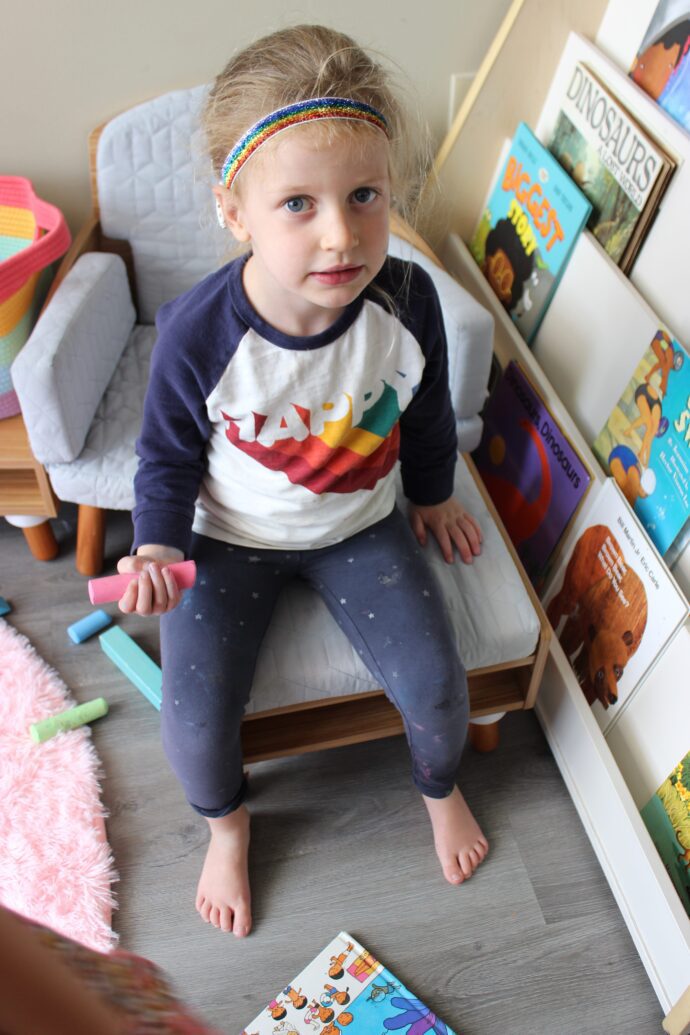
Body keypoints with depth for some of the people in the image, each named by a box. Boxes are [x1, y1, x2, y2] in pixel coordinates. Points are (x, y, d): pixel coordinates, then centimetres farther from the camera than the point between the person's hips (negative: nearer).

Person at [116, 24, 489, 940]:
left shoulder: (407, 300, -19)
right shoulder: (198, 332, -26)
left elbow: (426, 417, 2)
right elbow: (169, 458, -7)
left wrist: (433, 496, 15)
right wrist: (157, 548, -20)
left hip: (361, 524, 2)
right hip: (229, 536, -1)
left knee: (434, 684, -5)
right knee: (195, 719, -12)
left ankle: (440, 786, 35)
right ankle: (226, 819, 28)